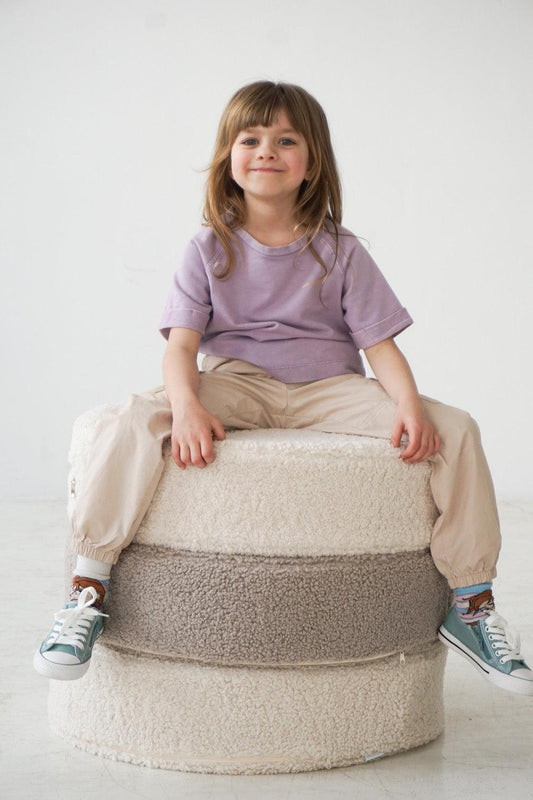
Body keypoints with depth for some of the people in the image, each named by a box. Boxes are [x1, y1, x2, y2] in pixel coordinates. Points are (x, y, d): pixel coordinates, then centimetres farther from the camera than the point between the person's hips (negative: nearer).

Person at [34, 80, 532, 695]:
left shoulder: (340, 252, 5)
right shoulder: (209, 249, 3)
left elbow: (380, 344, -1)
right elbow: (182, 344, -6)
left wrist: (410, 404, -21)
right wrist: (187, 406, -27)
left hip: (330, 390, 1)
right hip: (235, 385, -1)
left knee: (454, 430, -20)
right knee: (127, 423, -30)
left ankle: (469, 603, -7)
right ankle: (87, 589, -21)